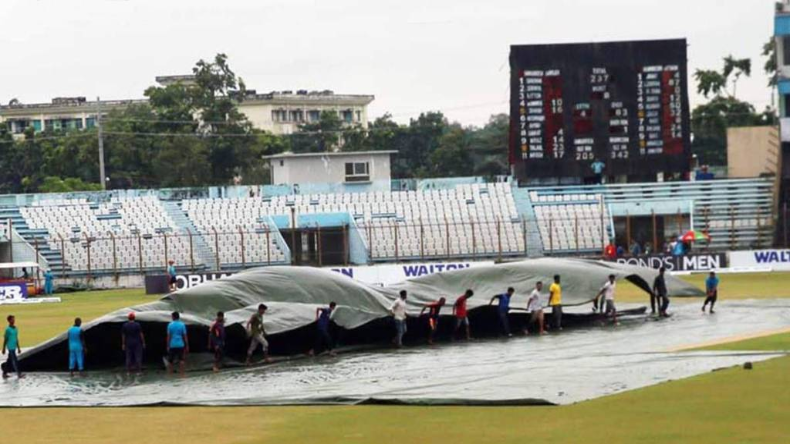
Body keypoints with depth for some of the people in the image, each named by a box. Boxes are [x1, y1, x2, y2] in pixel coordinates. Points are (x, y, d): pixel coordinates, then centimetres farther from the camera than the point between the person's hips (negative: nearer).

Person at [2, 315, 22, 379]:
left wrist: (18, 348, 18)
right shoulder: (8, 329, -11)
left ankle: (4, 374, 21)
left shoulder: (15, 329, 10)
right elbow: (5, 339, -7)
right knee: (15, 361, -9)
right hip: (10, 348, -8)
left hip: (14, 347, 8)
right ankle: (19, 374, -9)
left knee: (9, 361, 13)